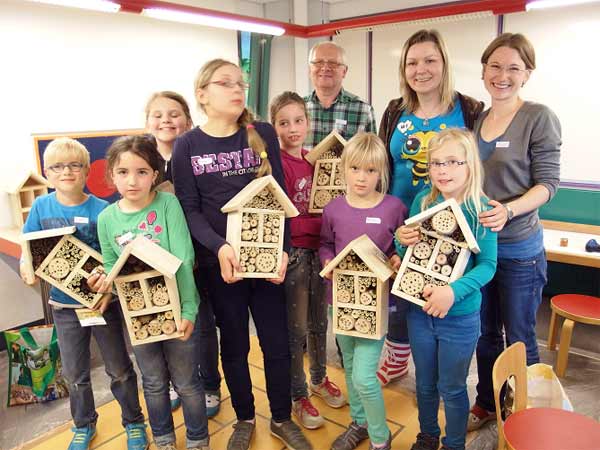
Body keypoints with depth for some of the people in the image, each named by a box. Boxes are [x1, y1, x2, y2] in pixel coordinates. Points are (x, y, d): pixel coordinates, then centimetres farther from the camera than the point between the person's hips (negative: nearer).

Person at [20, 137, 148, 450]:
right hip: (64, 304, 3)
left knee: (119, 369, 12)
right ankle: (84, 425, 44)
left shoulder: (102, 210, -14)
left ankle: (133, 422, 34)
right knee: (74, 373, 20)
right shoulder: (41, 207, -4)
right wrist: (27, 269, -18)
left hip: (102, 301, -3)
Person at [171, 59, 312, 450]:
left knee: (277, 343, 10)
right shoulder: (188, 145, -1)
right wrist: (219, 247, -20)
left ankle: (282, 418, 34)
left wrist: (283, 249, -12)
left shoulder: (263, 134, 1)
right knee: (234, 345, 14)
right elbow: (189, 209, -4)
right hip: (219, 262, -1)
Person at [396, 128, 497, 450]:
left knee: (452, 388, 16)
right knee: (425, 383, 22)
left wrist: (454, 291, -29)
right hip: (419, 310, 4)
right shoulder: (422, 200, -4)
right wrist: (402, 241, -16)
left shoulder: (480, 209, -15)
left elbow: (487, 265, -15)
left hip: (460, 317, -3)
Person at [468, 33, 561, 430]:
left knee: (519, 339, 10)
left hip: (519, 250, -5)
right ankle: (486, 404, 38)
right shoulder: (476, 119, 7)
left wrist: (508, 210, -28)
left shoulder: (539, 118, -8)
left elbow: (547, 183, -11)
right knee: (484, 333, 18)